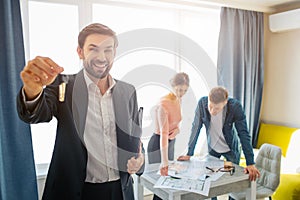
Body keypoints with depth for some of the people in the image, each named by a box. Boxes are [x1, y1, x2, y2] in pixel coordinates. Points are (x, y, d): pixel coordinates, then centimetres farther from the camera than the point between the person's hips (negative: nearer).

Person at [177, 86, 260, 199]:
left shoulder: (235, 106, -30)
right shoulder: (202, 103, -25)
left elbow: (244, 134, -26)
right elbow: (196, 128, -16)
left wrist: (250, 163, -30)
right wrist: (189, 154, -14)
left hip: (231, 148, -1)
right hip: (212, 148, 2)